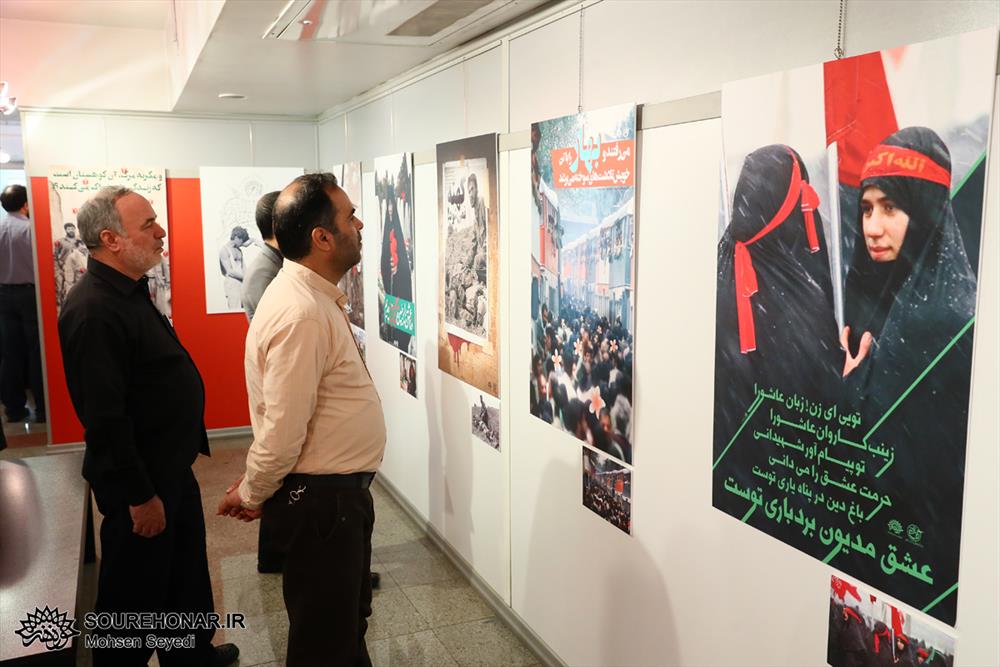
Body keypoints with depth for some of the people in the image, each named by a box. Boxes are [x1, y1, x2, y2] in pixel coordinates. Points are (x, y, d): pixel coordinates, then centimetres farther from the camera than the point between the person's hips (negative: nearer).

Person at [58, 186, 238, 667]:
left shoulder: (128, 293, 7)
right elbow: (104, 417, -27)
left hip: (171, 468, 10)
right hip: (141, 483, -10)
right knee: (136, 591, 9)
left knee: (187, 574, 24)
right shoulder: (94, 311, -26)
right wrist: (139, 496, -22)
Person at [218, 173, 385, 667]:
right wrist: (251, 495, -7)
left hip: (339, 489, 9)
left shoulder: (313, 296, 6)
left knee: (350, 616, 26)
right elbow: (282, 431, -23)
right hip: (320, 497, -9)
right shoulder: (302, 314, -27)